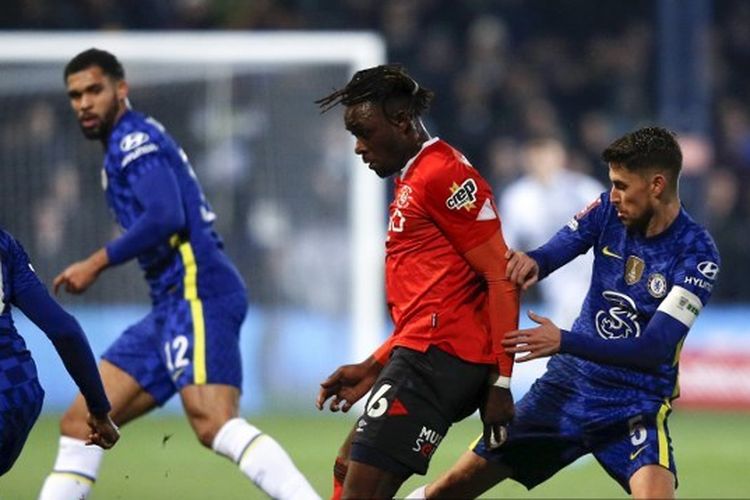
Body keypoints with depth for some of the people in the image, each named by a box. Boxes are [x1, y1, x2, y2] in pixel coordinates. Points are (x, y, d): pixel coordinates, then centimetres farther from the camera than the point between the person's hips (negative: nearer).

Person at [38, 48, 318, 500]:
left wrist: (97, 264, -13)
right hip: (172, 305, 10)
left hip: (198, 293, -10)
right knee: (80, 424, 9)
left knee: (215, 425, -27)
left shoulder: (134, 139, -5)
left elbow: (165, 217, -19)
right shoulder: (129, 143, 25)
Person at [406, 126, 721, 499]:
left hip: (635, 407, -4)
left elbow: (657, 348, -23)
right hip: (567, 383, 4)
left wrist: (563, 342, -32)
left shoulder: (696, 253, -16)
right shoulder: (609, 211, -2)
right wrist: (530, 262, -34)